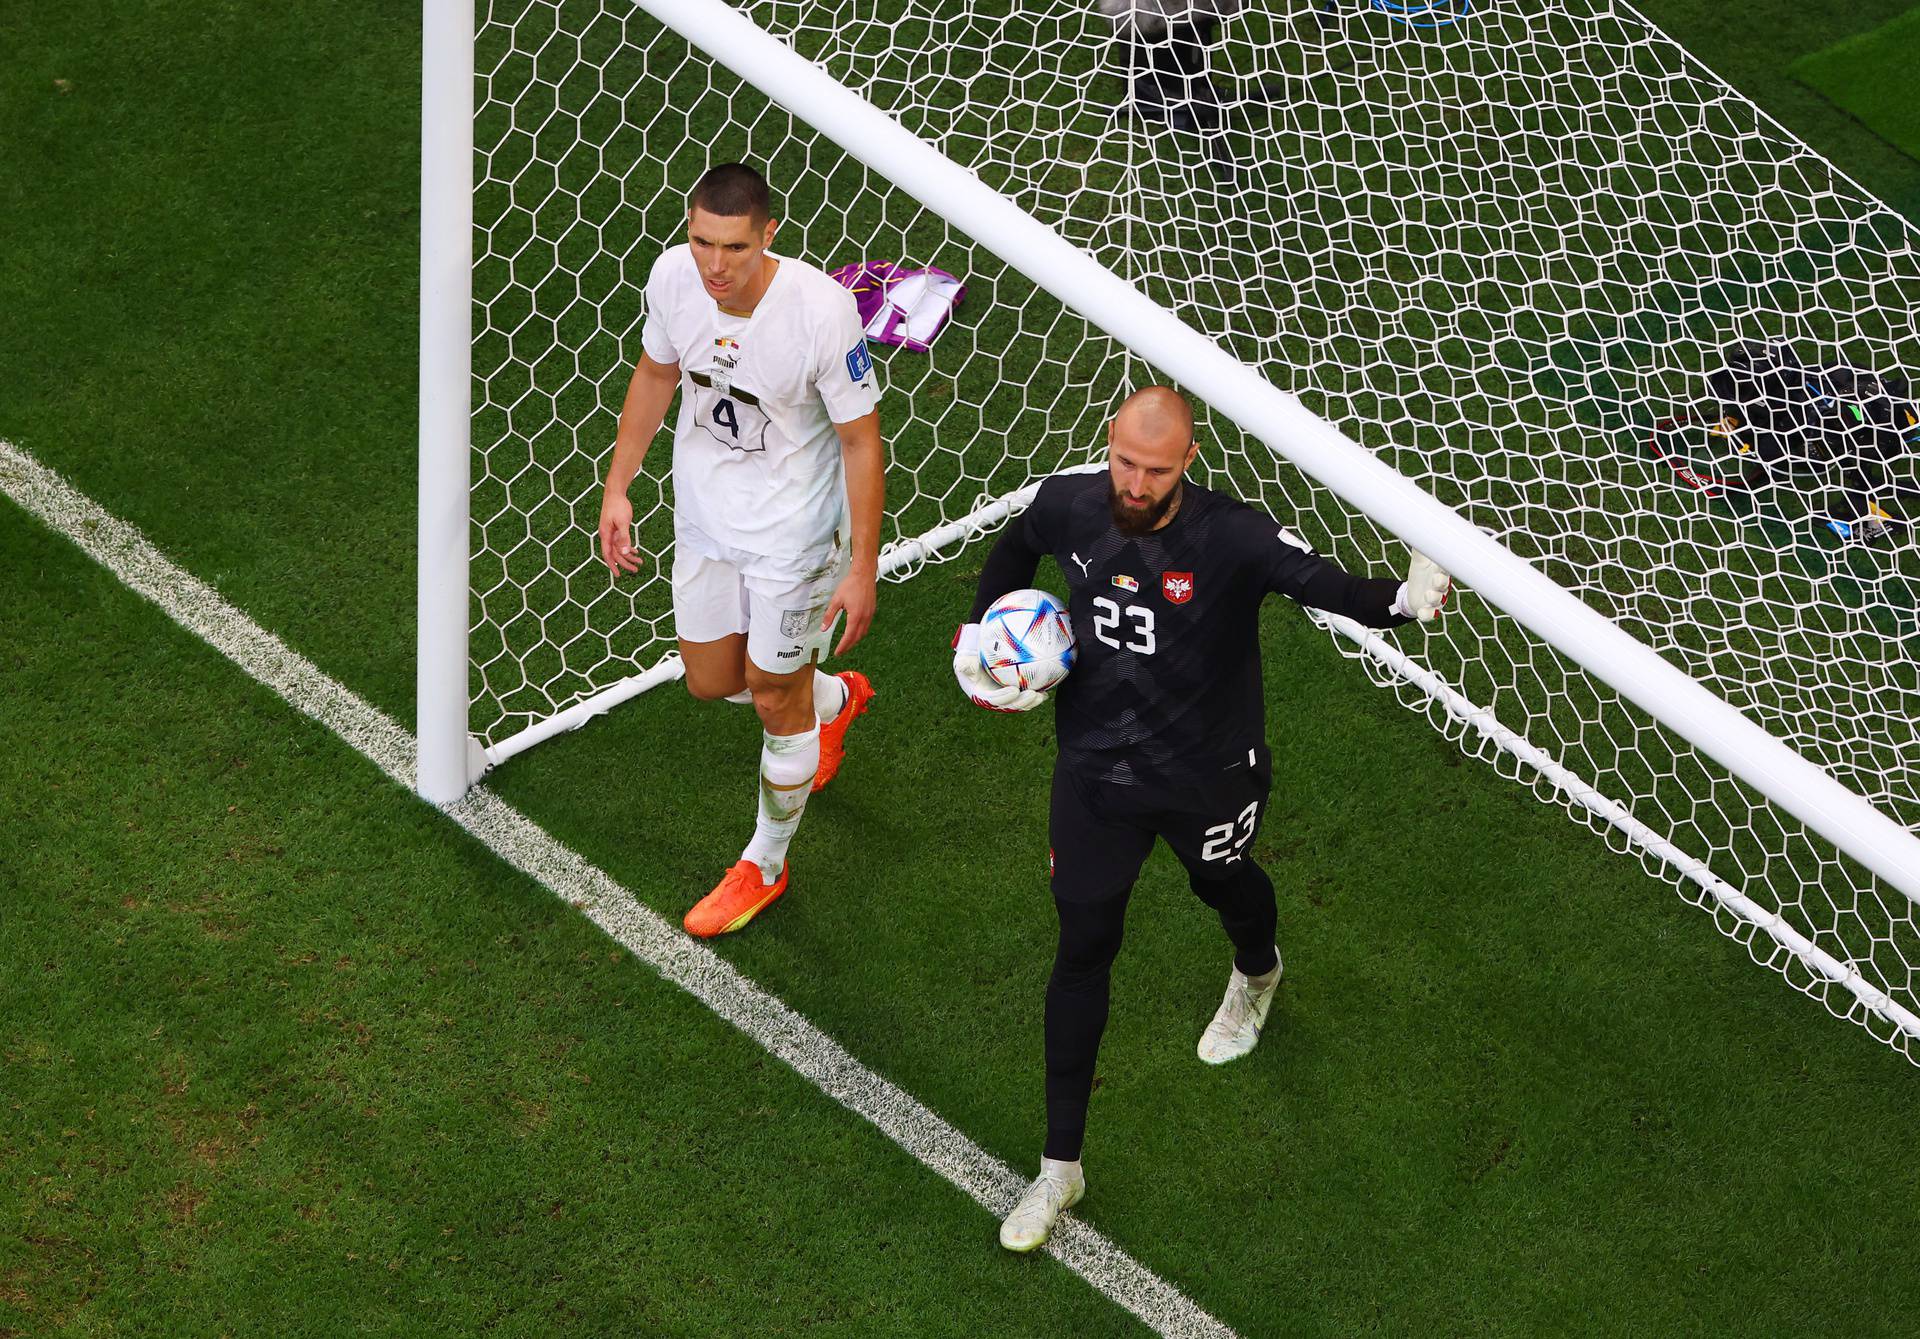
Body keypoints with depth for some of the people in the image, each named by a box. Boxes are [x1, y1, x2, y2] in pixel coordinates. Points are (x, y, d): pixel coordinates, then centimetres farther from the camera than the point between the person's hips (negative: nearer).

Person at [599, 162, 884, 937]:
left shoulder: (822, 310, -31)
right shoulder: (673, 277, -17)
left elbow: (860, 439, -19)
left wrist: (863, 566, -16)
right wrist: (617, 486, 7)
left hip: (794, 531, -5)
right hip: (705, 516, 5)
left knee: (775, 698, 10)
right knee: (711, 681, 20)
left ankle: (765, 866, 35)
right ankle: (834, 700, 53)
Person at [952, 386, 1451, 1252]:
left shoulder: (1234, 540, -27)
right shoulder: (1067, 507, -14)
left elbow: (1330, 587, -40)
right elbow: (1013, 553, 10)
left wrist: (1404, 599, -61)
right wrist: (979, 636, 0)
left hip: (1208, 775, -2)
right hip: (1095, 771, 2)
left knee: (1222, 884, 28)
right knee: (1083, 952, 6)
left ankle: (1256, 975, 69)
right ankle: (1060, 1168, 17)